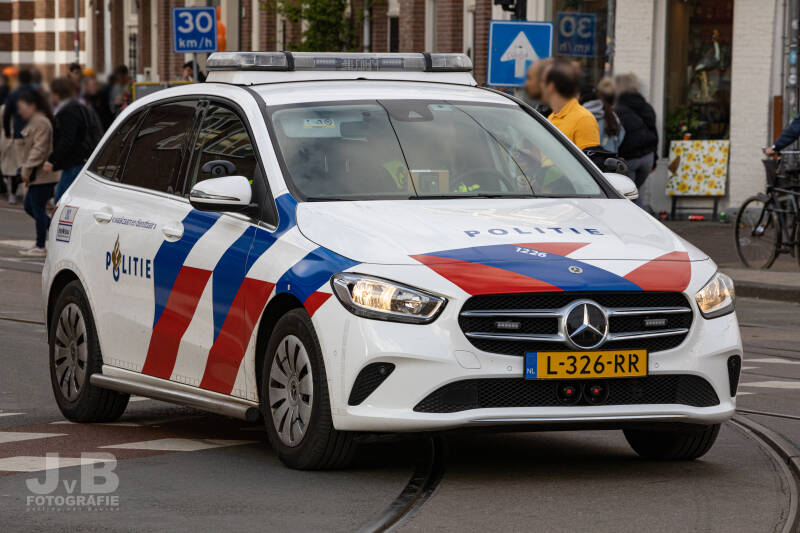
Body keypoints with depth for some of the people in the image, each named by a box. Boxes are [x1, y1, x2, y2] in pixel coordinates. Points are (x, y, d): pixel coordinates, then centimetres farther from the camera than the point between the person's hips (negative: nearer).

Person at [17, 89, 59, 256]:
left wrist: (27, 169, -20)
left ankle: (40, 247, 2)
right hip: (38, 175, 11)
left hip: (42, 175, -11)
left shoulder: (41, 123, -16)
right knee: (29, 206, 14)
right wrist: (24, 168, 18)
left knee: (38, 209, -5)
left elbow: (39, 149, -22)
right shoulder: (33, 122, 17)